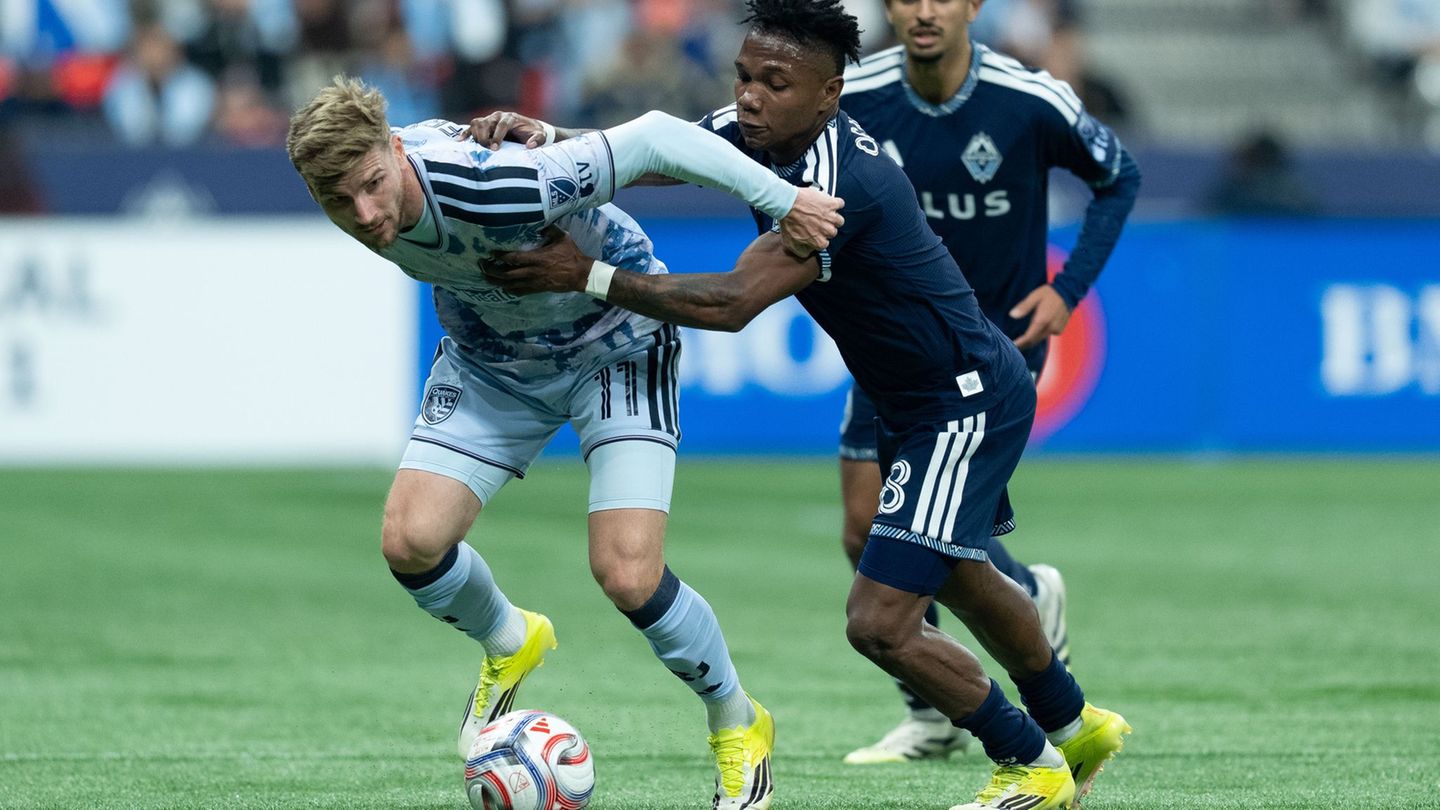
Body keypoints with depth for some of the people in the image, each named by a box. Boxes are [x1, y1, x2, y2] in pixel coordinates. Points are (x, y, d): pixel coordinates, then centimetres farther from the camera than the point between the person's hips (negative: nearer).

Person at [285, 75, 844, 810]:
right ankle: (508, 646, 25)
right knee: (410, 541, -10)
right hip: (491, 357, 5)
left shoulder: (491, 189, -42)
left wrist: (782, 199, -29)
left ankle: (738, 727, 12)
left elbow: (652, 138, -35)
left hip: (614, 345, -5)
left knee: (627, 573, -17)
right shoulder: (352, 190, -21)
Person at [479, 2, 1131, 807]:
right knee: (961, 579, 30)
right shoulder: (758, 132, -5)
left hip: (969, 404, -10)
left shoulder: (840, 181, -32)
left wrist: (590, 276, -38)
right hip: (921, 401, 10)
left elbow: (732, 302, -38)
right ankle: (1077, 725, 53)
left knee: (880, 623, -13)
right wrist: (546, 139, -29)